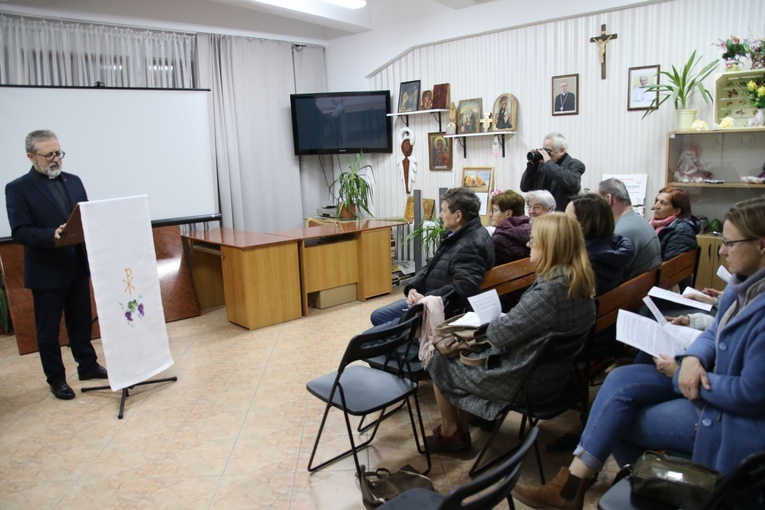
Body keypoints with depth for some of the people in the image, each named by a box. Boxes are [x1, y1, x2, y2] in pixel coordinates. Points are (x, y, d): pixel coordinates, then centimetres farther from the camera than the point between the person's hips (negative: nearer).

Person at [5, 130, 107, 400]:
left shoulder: (73, 181, 9)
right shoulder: (17, 189, -7)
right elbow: (19, 232, -14)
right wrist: (52, 235, -30)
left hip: (78, 266, 5)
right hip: (46, 272, -4)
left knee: (81, 322, 16)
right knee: (48, 329, 8)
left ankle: (88, 365, 31)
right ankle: (56, 378, 22)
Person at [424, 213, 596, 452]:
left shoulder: (548, 291, -30)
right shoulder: (579, 284, -2)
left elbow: (500, 334, -22)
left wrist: (494, 321, -2)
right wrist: (503, 320, -1)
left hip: (522, 381, -9)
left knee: (440, 361, 9)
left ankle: (449, 432, 28)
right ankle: (461, 429, 26)